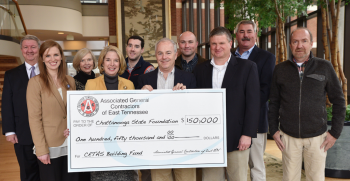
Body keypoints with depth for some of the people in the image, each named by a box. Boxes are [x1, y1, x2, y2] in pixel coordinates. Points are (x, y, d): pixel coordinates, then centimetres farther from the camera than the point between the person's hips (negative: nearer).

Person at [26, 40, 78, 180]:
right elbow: (34, 118, -10)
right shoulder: (36, 82, -6)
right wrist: (41, 150, -13)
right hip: (50, 148, -4)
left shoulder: (70, 81, 7)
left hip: (71, 146, 4)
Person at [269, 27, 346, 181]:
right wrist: (273, 130, 3)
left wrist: (335, 132, 0)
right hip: (289, 137, 1)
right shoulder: (280, 69, 2)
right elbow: (273, 102, 8)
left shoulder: (325, 67, -1)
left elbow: (338, 101, 4)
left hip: (317, 137, 0)